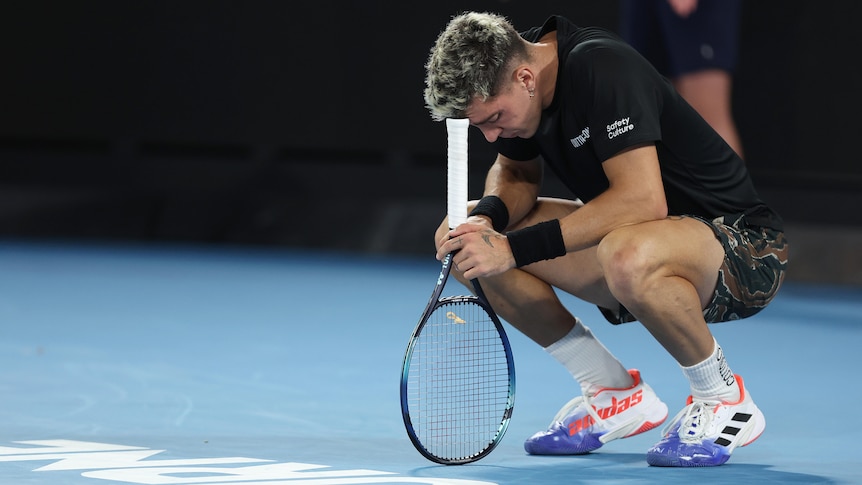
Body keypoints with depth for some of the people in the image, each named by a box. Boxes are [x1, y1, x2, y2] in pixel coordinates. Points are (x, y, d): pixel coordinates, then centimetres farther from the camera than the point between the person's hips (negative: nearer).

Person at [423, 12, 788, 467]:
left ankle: (724, 398, -13)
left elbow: (643, 199, -35)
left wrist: (516, 248, -34)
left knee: (627, 255, -42)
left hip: (743, 245, -9)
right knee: (465, 239, -3)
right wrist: (487, 216, -12)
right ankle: (616, 394, 7)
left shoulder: (600, 68, -27)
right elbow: (516, 173, 12)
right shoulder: (511, 66, -3)